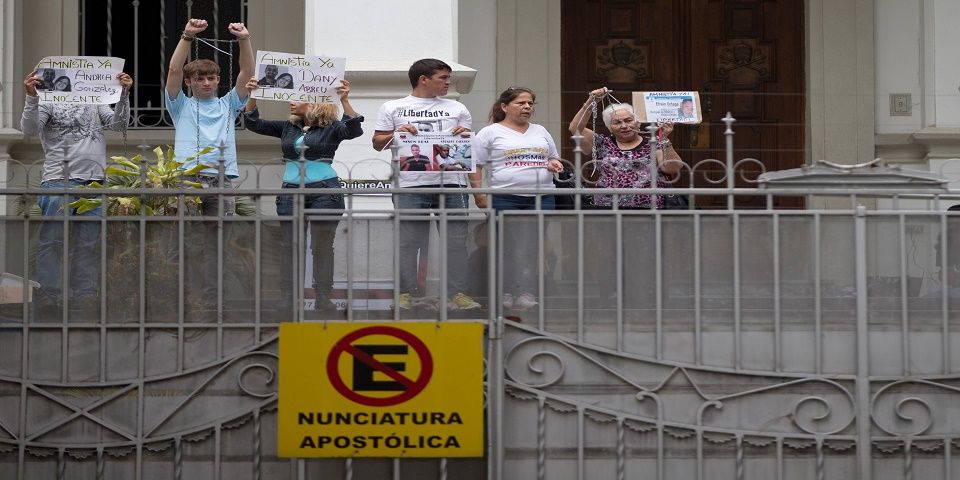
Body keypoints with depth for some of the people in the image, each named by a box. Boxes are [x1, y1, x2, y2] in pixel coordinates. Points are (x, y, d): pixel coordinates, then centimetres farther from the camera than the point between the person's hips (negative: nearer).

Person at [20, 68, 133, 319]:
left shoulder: (95, 102, 21)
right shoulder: (46, 101, 9)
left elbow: (118, 124, 12)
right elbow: (29, 128, -5)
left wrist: (124, 95, -1)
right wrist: (31, 97, -19)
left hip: (93, 180, 4)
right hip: (58, 180, -4)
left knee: (89, 242, 4)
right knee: (52, 240, -6)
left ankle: (84, 295, 9)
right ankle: (48, 296, -4)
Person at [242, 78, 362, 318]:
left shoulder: (331, 128, -1)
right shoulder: (287, 127, 13)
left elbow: (354, 129, -19)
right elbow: (253, 123, 11)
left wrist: (344, 100, -30)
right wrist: (252, 96, -2)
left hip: (325, 190, -4)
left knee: (322, 247, -1)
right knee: (289, 246, 2)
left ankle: (323, 300, 5)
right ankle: (287, 299, 5)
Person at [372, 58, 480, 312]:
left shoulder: (457, 109, 18)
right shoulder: (393, 108, 11)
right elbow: (378, 142, 9)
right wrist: (396, 134, -9)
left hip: (451, 183, 2)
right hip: (411, 185, -2)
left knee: (456, 241, -2)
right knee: (408, 242, -1)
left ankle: (458, 293, 1)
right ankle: (406, 293, 5)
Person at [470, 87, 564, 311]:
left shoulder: (541, 132, 19)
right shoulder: (490, 133, 4)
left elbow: (555, 158, 28)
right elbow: (475, 166, 1)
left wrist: (554, 164, 5)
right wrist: (478, 193, -9)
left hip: (541, 197, 4)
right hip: (505, 198, -4)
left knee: (534, 247, -1)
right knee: (507, 248, -4)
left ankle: (528, 293, 2)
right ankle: (505, 293, 2)